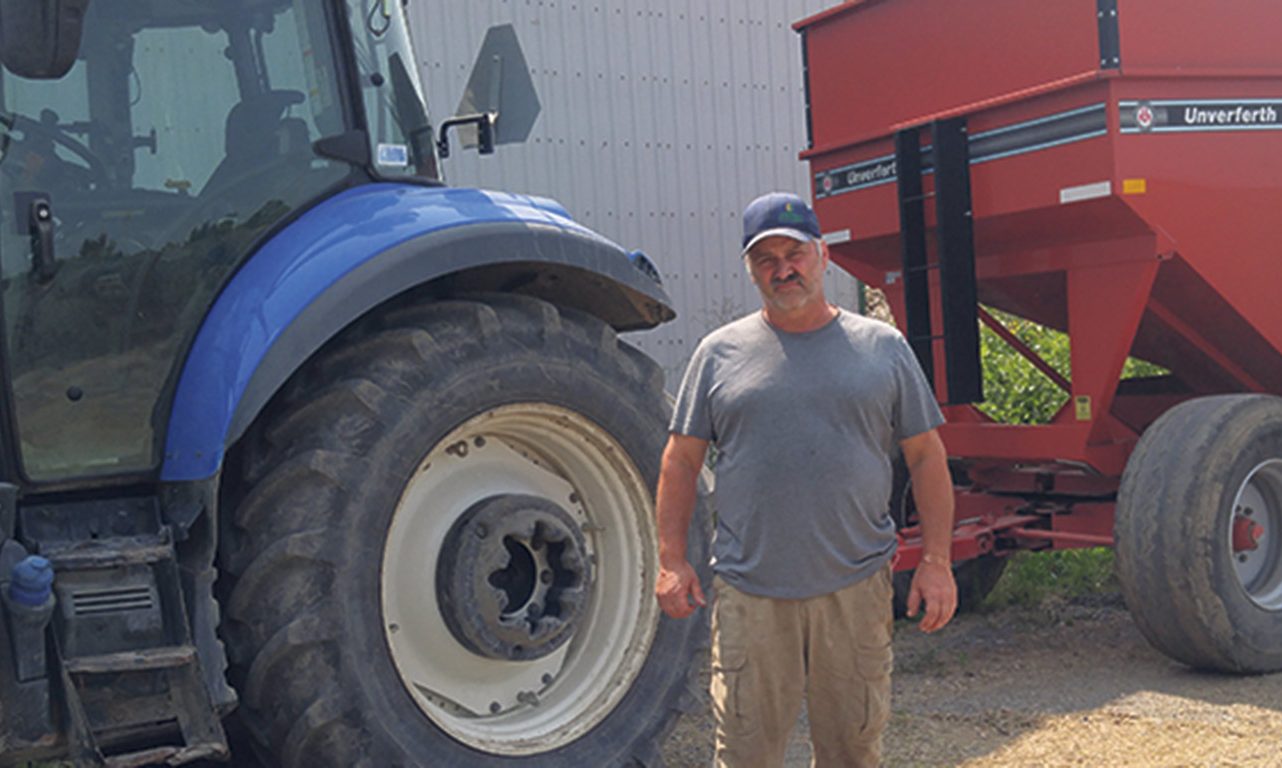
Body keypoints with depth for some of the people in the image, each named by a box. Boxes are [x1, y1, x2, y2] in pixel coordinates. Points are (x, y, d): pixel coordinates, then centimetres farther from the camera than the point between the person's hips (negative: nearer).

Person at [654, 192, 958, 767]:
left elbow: (926, 458, 7)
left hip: (856, 589, 1)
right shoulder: (720, 352, 5)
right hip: (749, 593, 0)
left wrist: (935, 561, 1)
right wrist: (671, 559, 0)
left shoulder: (883, 348, 6)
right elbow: (681, 461, 7)